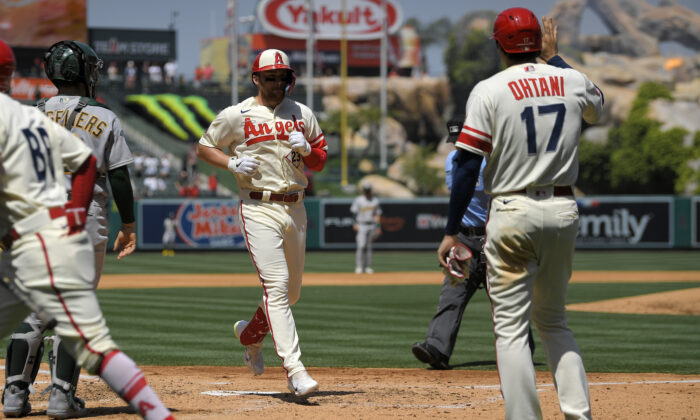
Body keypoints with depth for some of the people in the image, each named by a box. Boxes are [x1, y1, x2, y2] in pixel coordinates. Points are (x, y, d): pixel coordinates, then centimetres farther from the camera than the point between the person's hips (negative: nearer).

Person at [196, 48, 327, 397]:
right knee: (276, 286, -16)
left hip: (295, 208, 5)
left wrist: (306, 148, -6)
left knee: (292, 291, 14)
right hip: (259, 208, -5)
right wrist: (233, 163, -9)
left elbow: (320, 161, 16)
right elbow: (204, 148, 9)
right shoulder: (236, 116, 0)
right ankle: (295, 371, -23)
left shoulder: (302, 114, 12)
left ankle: (249, 333, 43)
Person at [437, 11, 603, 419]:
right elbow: (596, 106, 31)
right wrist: (553, 57, 36)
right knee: (554, 321, 18)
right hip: (564, 212, 5)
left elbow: (468, 166, -10)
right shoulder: (573, 81, 5)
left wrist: (452, 232, -6)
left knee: (511, 328, -1)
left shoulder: (489, 90, -7)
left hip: (513, 213, -4)